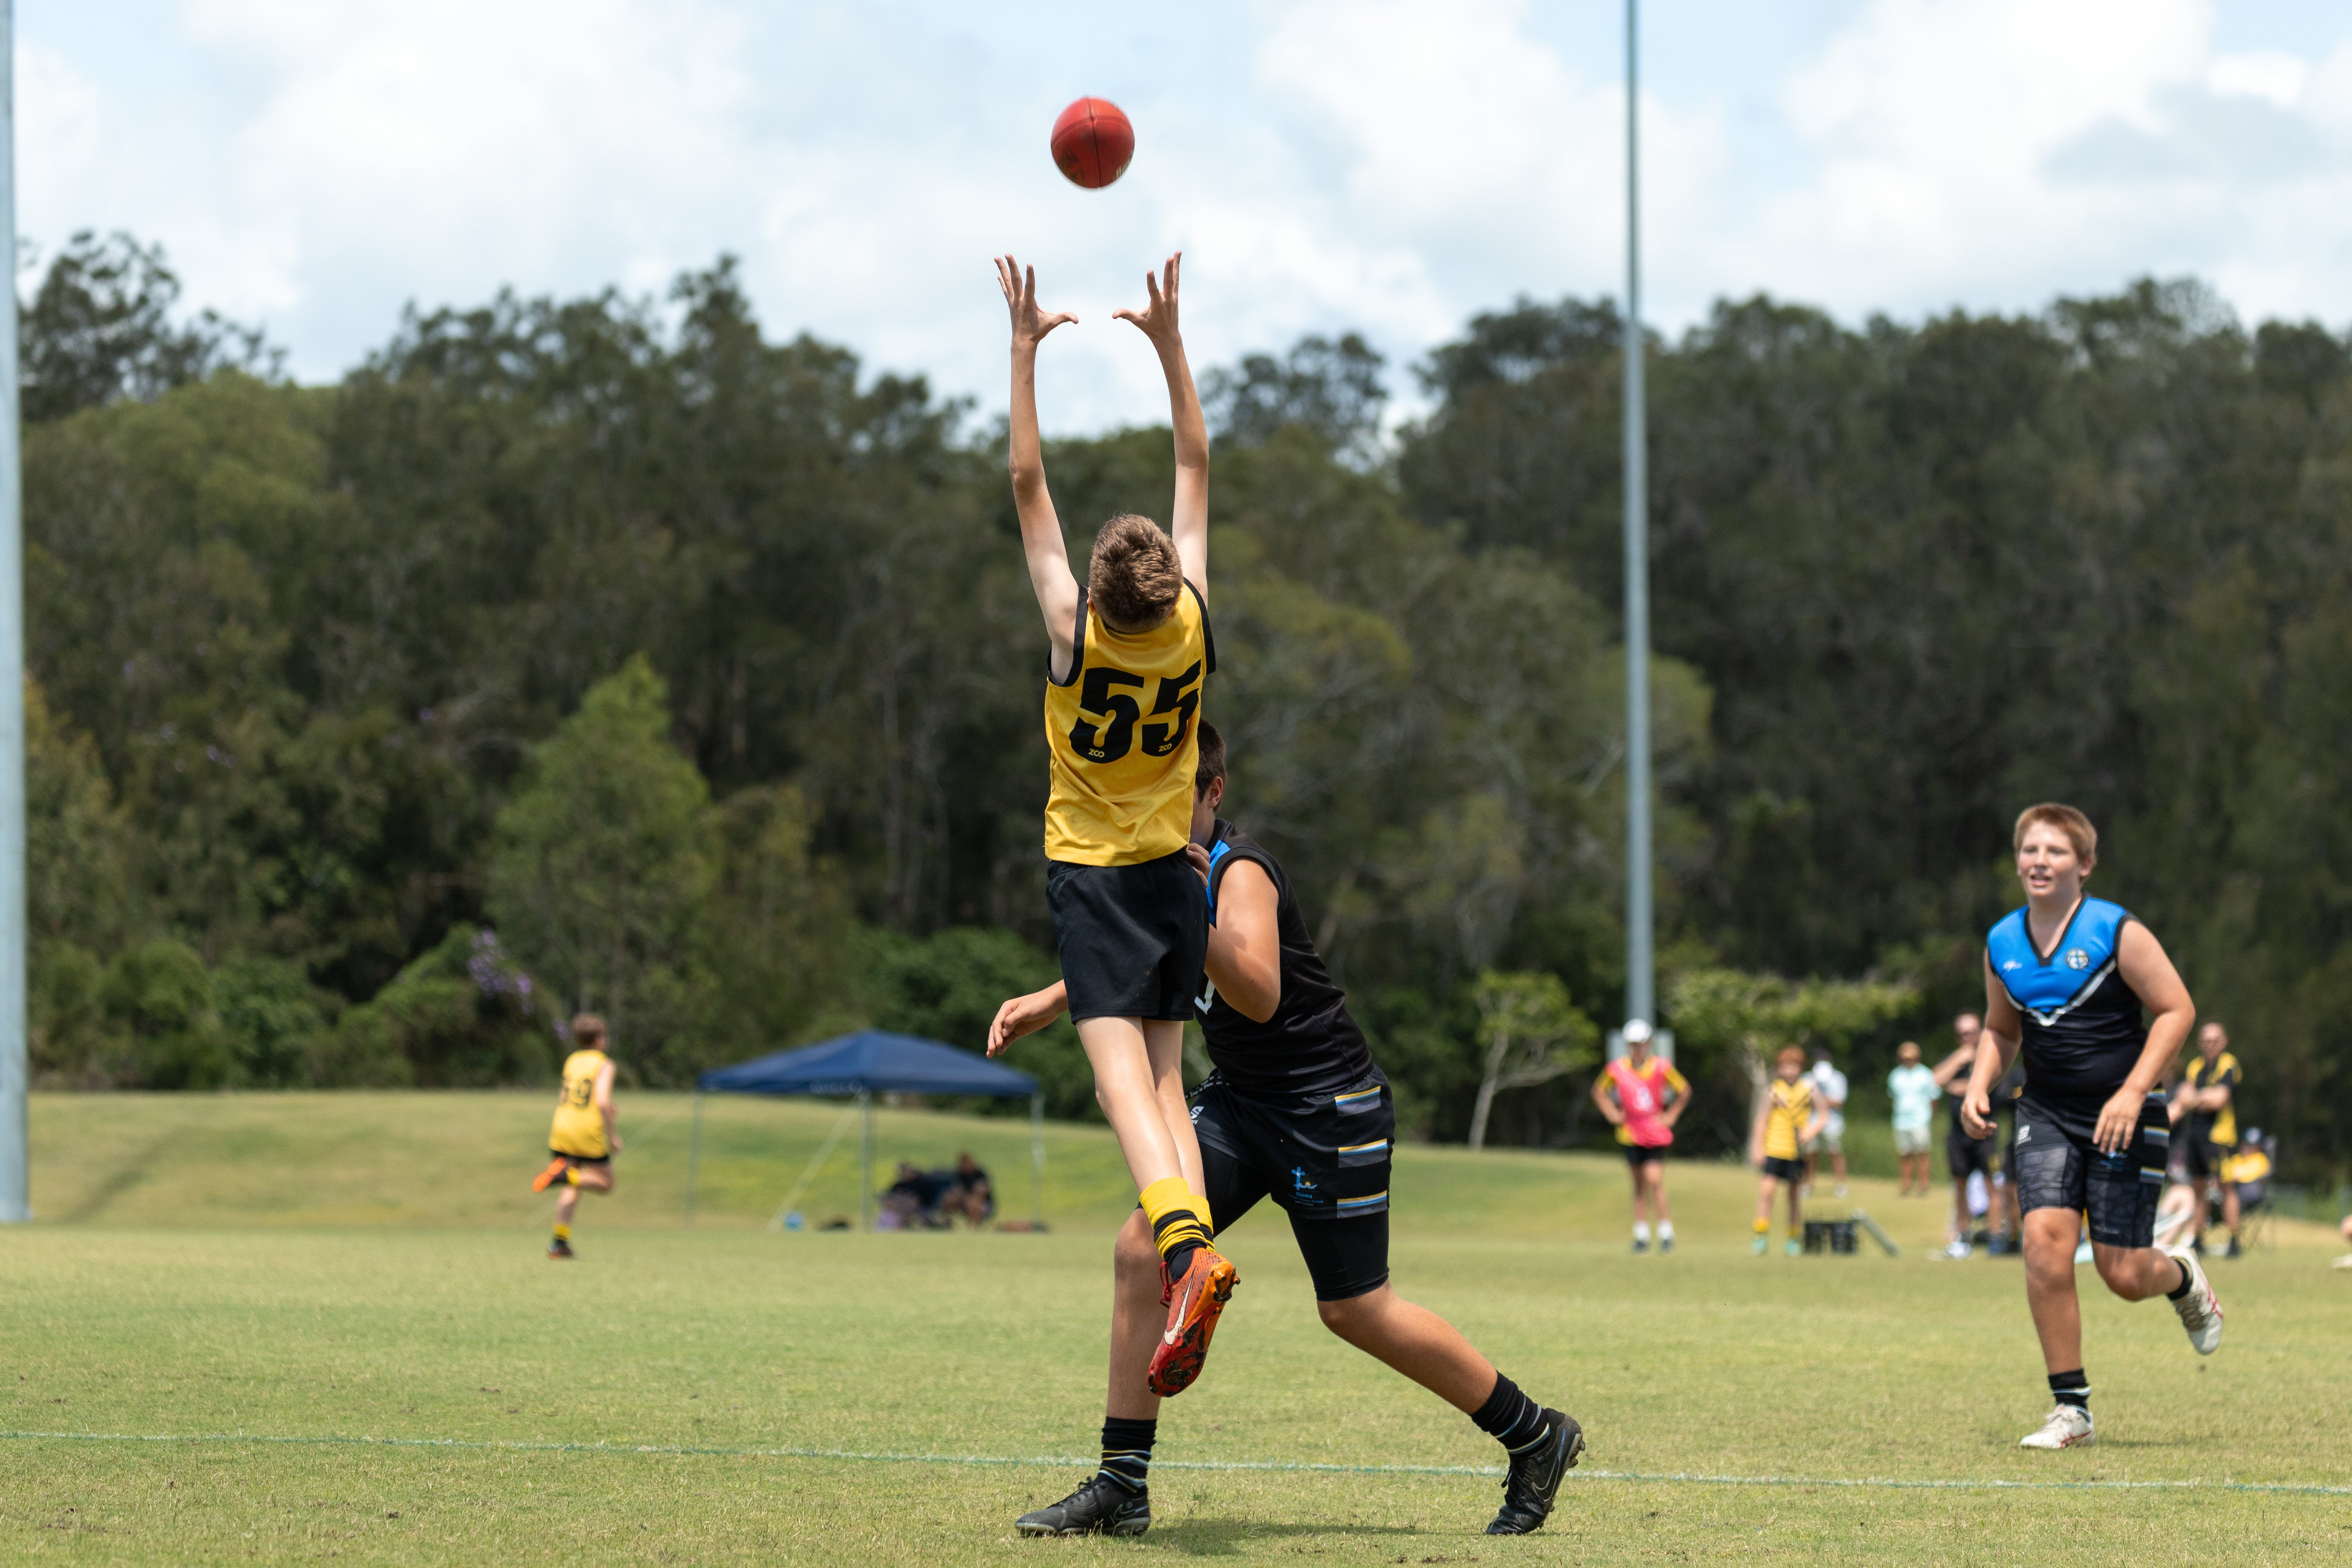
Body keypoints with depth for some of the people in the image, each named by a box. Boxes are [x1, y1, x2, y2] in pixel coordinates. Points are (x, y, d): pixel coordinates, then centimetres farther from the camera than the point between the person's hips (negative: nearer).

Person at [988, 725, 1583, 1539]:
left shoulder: (1240, 873, -22)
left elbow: (1260, 997, -37)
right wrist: (1045, 1004, 11)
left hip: (1330, 1108, -8)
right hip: (1241, 1100, 8)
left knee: (1354, 1309, 0)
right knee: (1142, 1248, -8)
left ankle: (1536, 1436, 18)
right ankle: (1122, 1488, -4)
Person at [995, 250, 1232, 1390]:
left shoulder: (1074, 634, -16)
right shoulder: (1194, 622, -7)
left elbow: (1029, 486, -11)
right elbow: (1196, 468, 2)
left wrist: (1025, 352, -7)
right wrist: (1170, 343, 5)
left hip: (1090, 875, -4)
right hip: (1174, 873, 5)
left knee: (1122, 1078, -15)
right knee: (1164, 1081, 9)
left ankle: (1186, 1246, -36)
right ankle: (1183, 1241, -6)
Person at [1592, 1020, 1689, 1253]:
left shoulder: (1661, 1067, -8)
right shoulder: (1617, 1069, -3)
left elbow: (1684, 1090, 6)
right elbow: (1599, 1091, 16)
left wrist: (1671, 1116, 1)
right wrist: (1613, 1115, 5)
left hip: (1657, 1135, -2)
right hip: (1631, 1135, 2)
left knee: (1655, 1181, -12)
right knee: (1639, 1185, 6)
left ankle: (1666, 1232, -3)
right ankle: (1641, 1235, 13)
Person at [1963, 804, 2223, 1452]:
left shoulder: (2116, 932, -11)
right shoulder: (2003, 943, 4)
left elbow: (2176, 1009, -9)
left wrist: (2133, 1092, -18)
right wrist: (1980, 1084, 0)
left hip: (2121, 1116, -3)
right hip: (2047, 1114, 3)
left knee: (2123, 1274, -4)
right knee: (2044, 1242, -17)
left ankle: (2184, 1278, 36)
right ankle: (2071, 1410, -8)